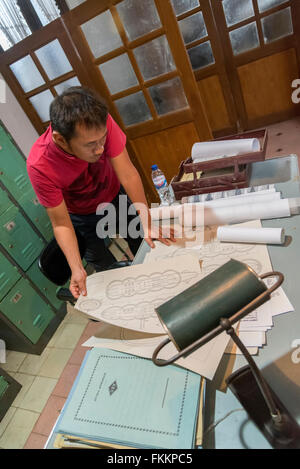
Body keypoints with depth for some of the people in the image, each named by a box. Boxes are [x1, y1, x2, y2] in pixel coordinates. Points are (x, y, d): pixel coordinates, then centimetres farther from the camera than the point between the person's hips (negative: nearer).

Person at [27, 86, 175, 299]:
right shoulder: (39, 166, -37)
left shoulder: (100, 123, -34)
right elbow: (61, 224, -28)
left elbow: (128, 175, -32)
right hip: (84, 215, -1)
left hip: (115, 195, 2)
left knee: (143, 247, 15)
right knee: (104, 264, 11)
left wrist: (147, 225, -35)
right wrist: (77, 269, -36)